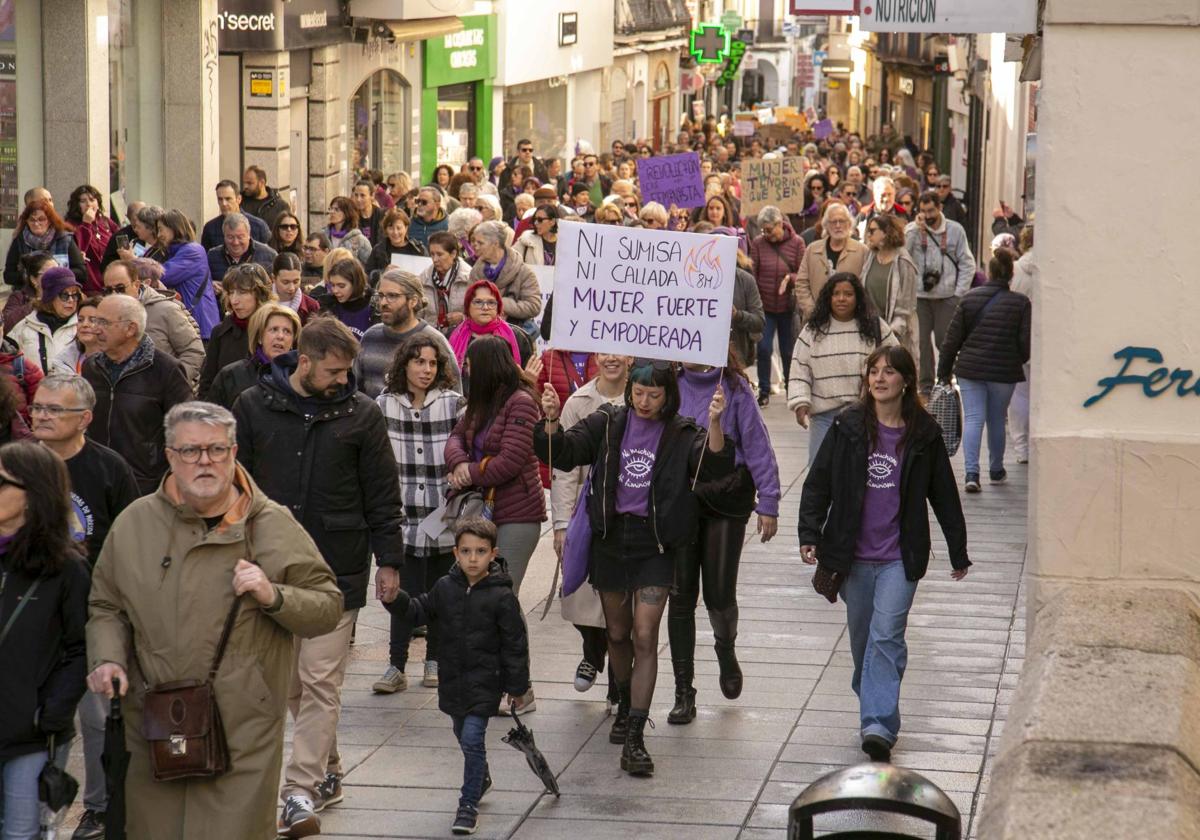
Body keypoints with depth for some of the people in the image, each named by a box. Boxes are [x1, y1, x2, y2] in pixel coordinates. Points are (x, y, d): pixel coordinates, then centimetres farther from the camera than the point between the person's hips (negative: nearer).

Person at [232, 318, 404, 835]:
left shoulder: (361, 414, 1)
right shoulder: (254, 407, 2)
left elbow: (382, 496, 5)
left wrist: (388, 561, 2)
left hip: (337, 569, -2)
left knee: (321, 684, -5)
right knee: (291, 682, 8)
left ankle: (301, 792, -5)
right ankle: (327, 773, 22)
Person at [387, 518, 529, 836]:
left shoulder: (501, 596, -14)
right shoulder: (445, 588, -1)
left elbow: (515, 643, -9)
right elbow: (421, 610, 15)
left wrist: (516, 686, -6)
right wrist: (397, 599, -4)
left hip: (484, 681, -6)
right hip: (452, 677, 6)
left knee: (472, 738, -12)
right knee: (462, 735, 22)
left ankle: (469, 804, -2)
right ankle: (481, 778, 49)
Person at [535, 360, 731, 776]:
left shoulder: (681, 435, -5)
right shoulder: (607, 424, 2)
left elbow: (716, 467, -20)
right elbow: (562, 454, -4)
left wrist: (714, 424, -37)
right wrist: (551, 421, -24)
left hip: (655, 544, -3)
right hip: (610, 539, 3)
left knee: (645, 637, -11)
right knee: (618, 633, 16)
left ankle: (635, 738, -12)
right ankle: (626, 706, 41)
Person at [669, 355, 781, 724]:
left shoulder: (734, 388, -5)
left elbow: (757, 444, -4)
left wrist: (768, 503, -7)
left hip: (726, 497, -2)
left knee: (719, 593, -1)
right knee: (681, 594, 1)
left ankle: (726, 650, 35)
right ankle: (683, 694, 9)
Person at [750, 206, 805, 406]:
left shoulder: (797, 243, -2)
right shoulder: (758, 243, 0)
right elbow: (752, 275, 2)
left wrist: (790, 278, -22)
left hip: (788, 307, -1)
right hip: (765, 306, 1)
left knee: (788, 351, 7)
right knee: (763, 348, -5)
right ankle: (764, 391, 6)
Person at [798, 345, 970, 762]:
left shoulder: (924, 434, 1)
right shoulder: (848, 427, 2)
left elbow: (944, 495, 9)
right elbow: (818, 482, 5)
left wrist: (959, 552, 14)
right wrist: (809, 533, -5)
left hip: (900, 557, -2)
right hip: (853, 555, 2)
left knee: (886, 635, -14)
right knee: (861, 636, 12)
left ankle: (878, 724, -20)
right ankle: (874, 702, 32)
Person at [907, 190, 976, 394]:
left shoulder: (955, 230, 2)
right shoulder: (912, 230, 2)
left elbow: (967, 264, 4)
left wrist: (959, 292, -4)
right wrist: (917, 228, -15)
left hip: (946, 296, 0)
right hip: (919, 295, 1)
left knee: (945, 340, 2)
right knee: (922, 340, 3)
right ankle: (926, 383, 12)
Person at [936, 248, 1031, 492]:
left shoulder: (969, 298, 0)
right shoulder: (1020, 303, -5)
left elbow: (952, 339, 1)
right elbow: (1026, 343, -4)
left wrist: (944, 371, 9)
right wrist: (1019, 361, 18)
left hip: (970, 369, 0)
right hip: (1004, 371, 0)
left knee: (973, 419, 0)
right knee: (996, 420, 15)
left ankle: (971, 472, -14)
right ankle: (996, 471, 27)